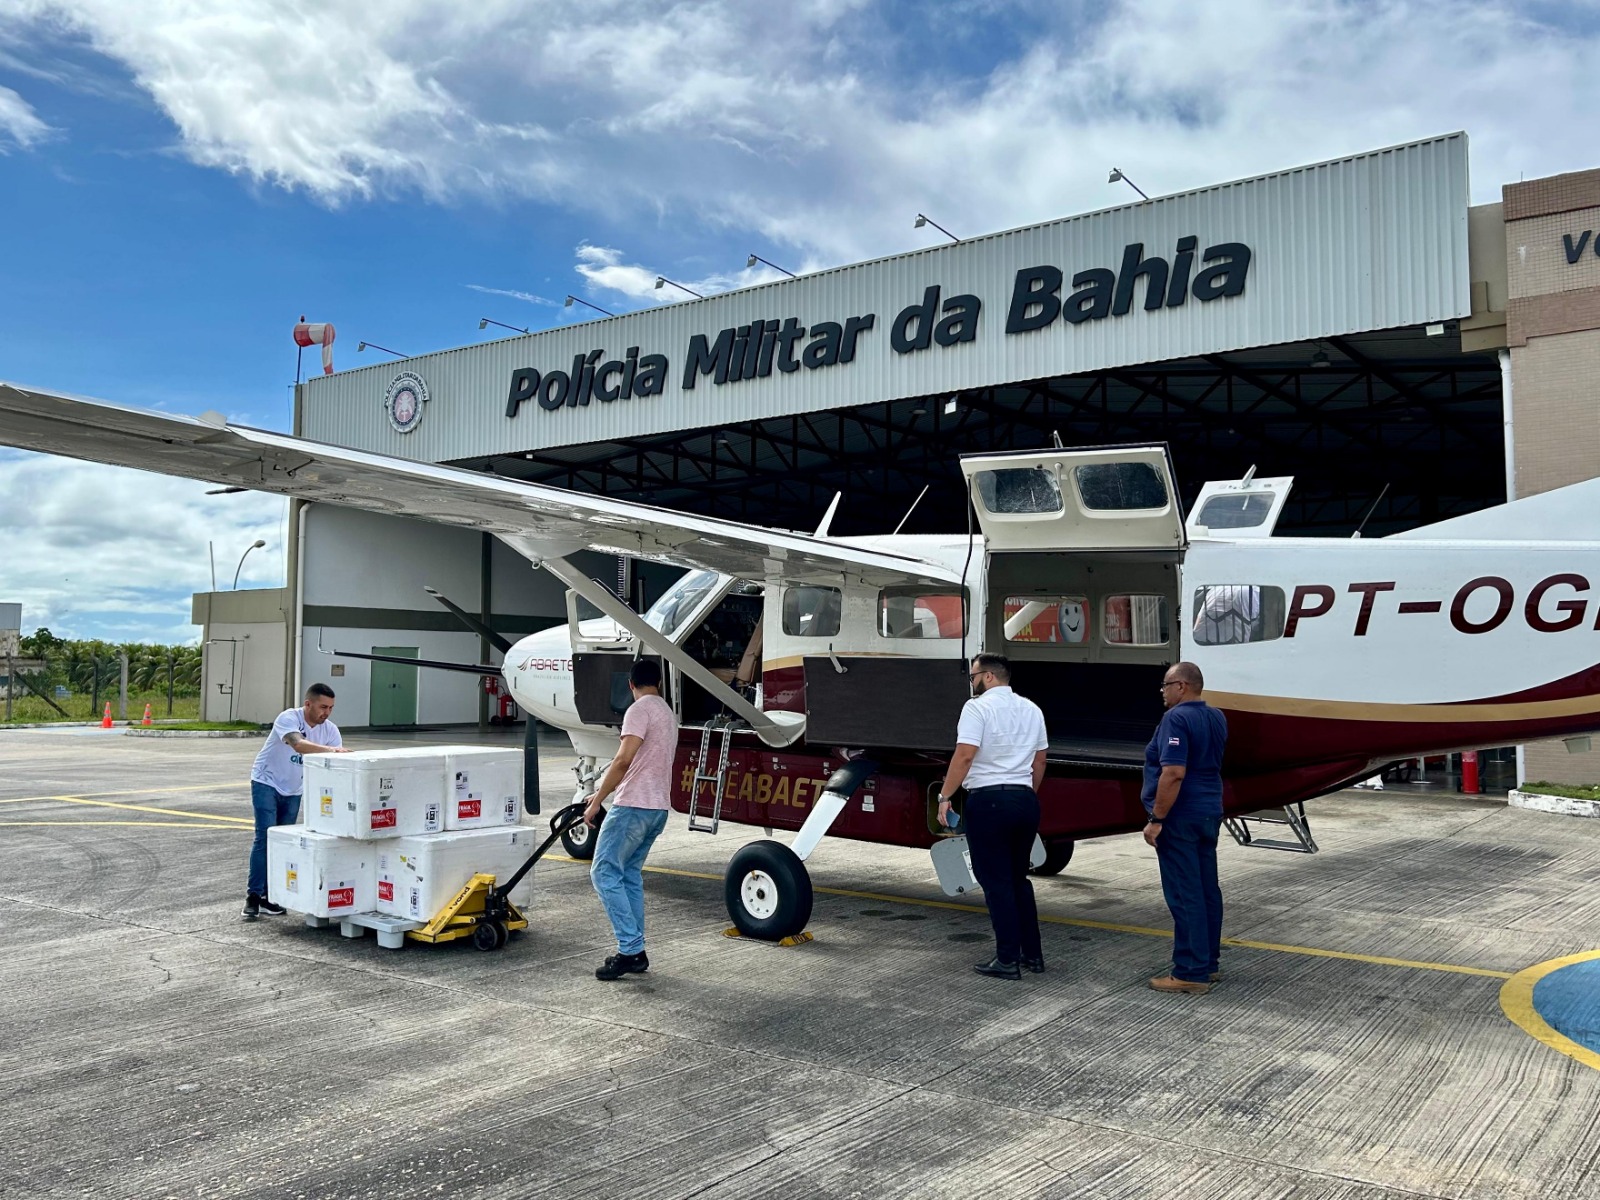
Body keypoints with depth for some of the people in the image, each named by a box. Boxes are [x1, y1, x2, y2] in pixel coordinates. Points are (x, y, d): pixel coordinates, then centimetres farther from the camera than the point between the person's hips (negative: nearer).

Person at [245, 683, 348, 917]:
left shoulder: (330, 730, -9)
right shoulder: (288, 718, -25)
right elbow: (298, 744, -45)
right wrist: (330, 750, -57)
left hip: (293, 790, 6)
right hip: (267, 782, -5)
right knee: (266, 837, -14)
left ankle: (269, 896, 11)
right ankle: (254, 895, -7)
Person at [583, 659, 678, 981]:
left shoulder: (640, 709, -10)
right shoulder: (668, 715, 19)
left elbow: (624, 760, -19)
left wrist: (596, 801, -15)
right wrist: (605, 791, 29)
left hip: (634, 806, -9)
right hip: (658, 807, 9)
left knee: (605, 872, -6)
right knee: (629, 874, 14)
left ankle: (631, 949, -9)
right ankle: (635, 952, 14)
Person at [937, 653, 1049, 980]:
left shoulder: (978, 707, -9)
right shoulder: (1031, 710, 13)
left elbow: (964, 755, -18)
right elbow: (1039, 761, 17)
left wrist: (945, 796, -13)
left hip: (988, 800, -7)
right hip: (1025, 799, 7)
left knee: (996, 882, 0)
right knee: (1018, 879, 17)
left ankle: (1008, 959, 3)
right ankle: (1032, 954, 20)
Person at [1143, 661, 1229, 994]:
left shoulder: (1176, 718, -17)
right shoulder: (1217, 718, 10)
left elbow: (1174, 773, -25)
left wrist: (1156, 819, -21)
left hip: (1180, 817, -9)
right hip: (1209, 813, 9)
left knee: (1184, 895, -5)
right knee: (1207, 890, 13)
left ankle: (1191, 972, -2)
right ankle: (1207, 964, 22)